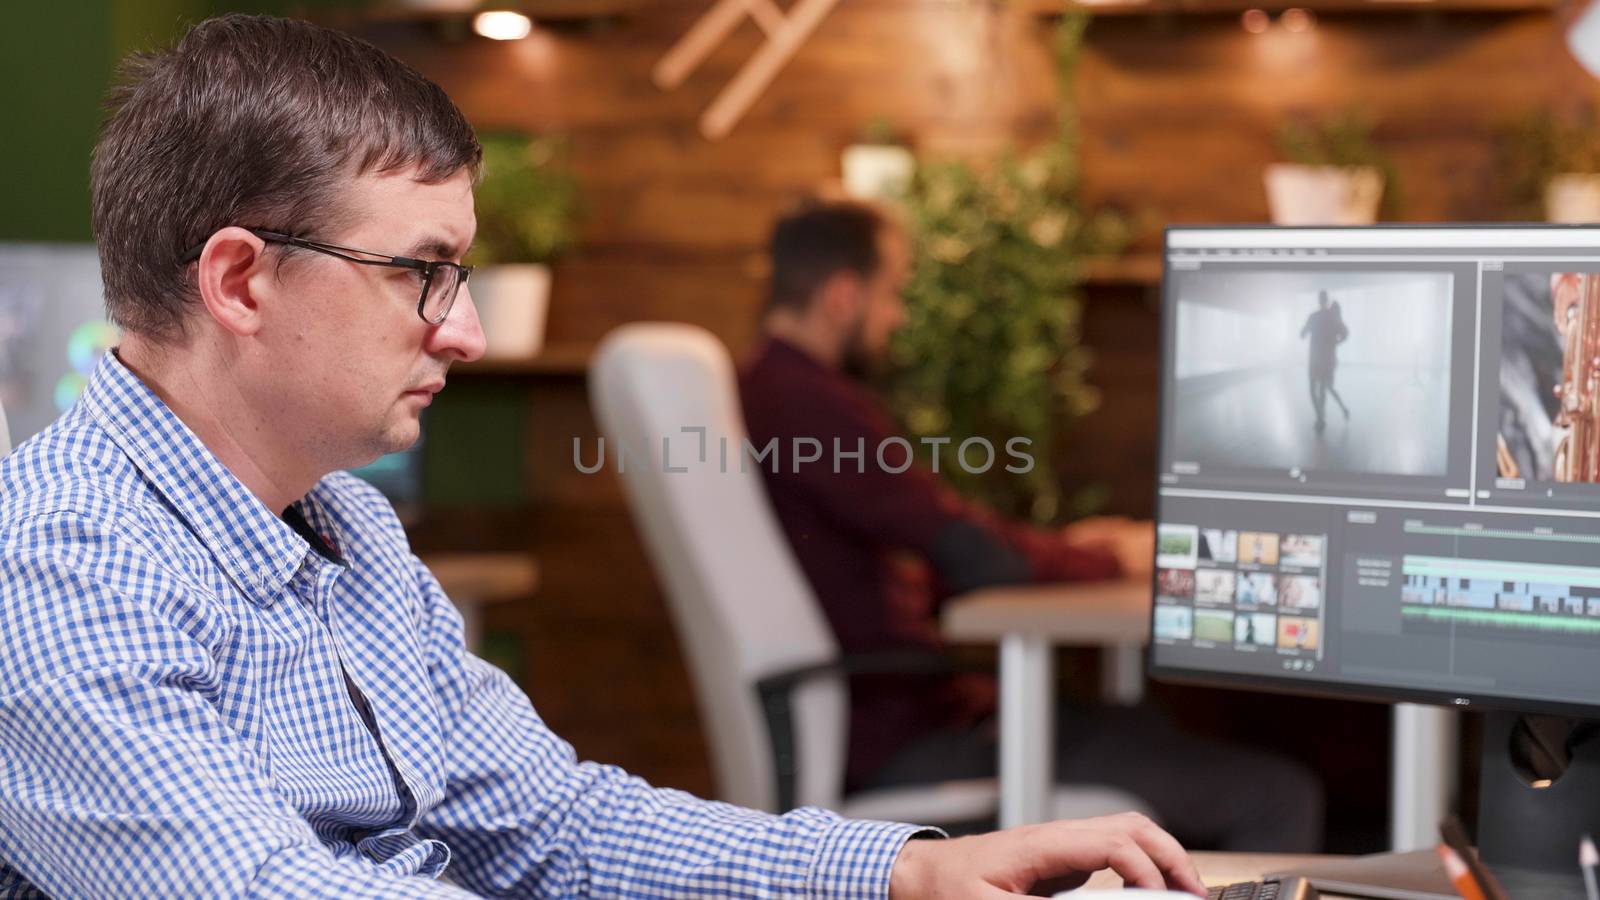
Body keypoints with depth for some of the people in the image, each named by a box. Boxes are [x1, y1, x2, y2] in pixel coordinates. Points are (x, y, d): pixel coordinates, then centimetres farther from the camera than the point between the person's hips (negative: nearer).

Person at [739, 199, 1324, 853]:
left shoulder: (759, 395, 13)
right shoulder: (812, 404, -19)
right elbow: (974, 554, -20)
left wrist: (1066, 549, 11)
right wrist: (1114, 560, -2)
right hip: (902, 743, -11)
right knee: (1278, 800, -12)